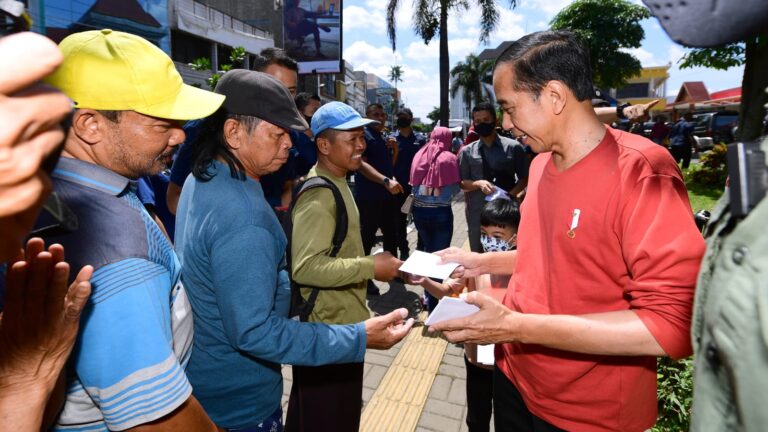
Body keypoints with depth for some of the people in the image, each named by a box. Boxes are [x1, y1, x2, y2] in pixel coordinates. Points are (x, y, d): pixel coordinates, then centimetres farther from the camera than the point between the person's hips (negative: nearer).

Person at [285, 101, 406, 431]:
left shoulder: (337, 183, 11)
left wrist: (371, 264, 10)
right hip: (328, 329, -10)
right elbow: (306, 267, -31)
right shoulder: (318, 194, -22)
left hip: (341, 322, 10)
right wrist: (371, 267, -26)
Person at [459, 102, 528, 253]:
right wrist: (479, 183, -16)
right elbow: (462, 183, 5)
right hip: (477, 214, 2)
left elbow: (524, 178, 4)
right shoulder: (467, 152, 4)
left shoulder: (513, 147, -1)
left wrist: (510, 195, -14)